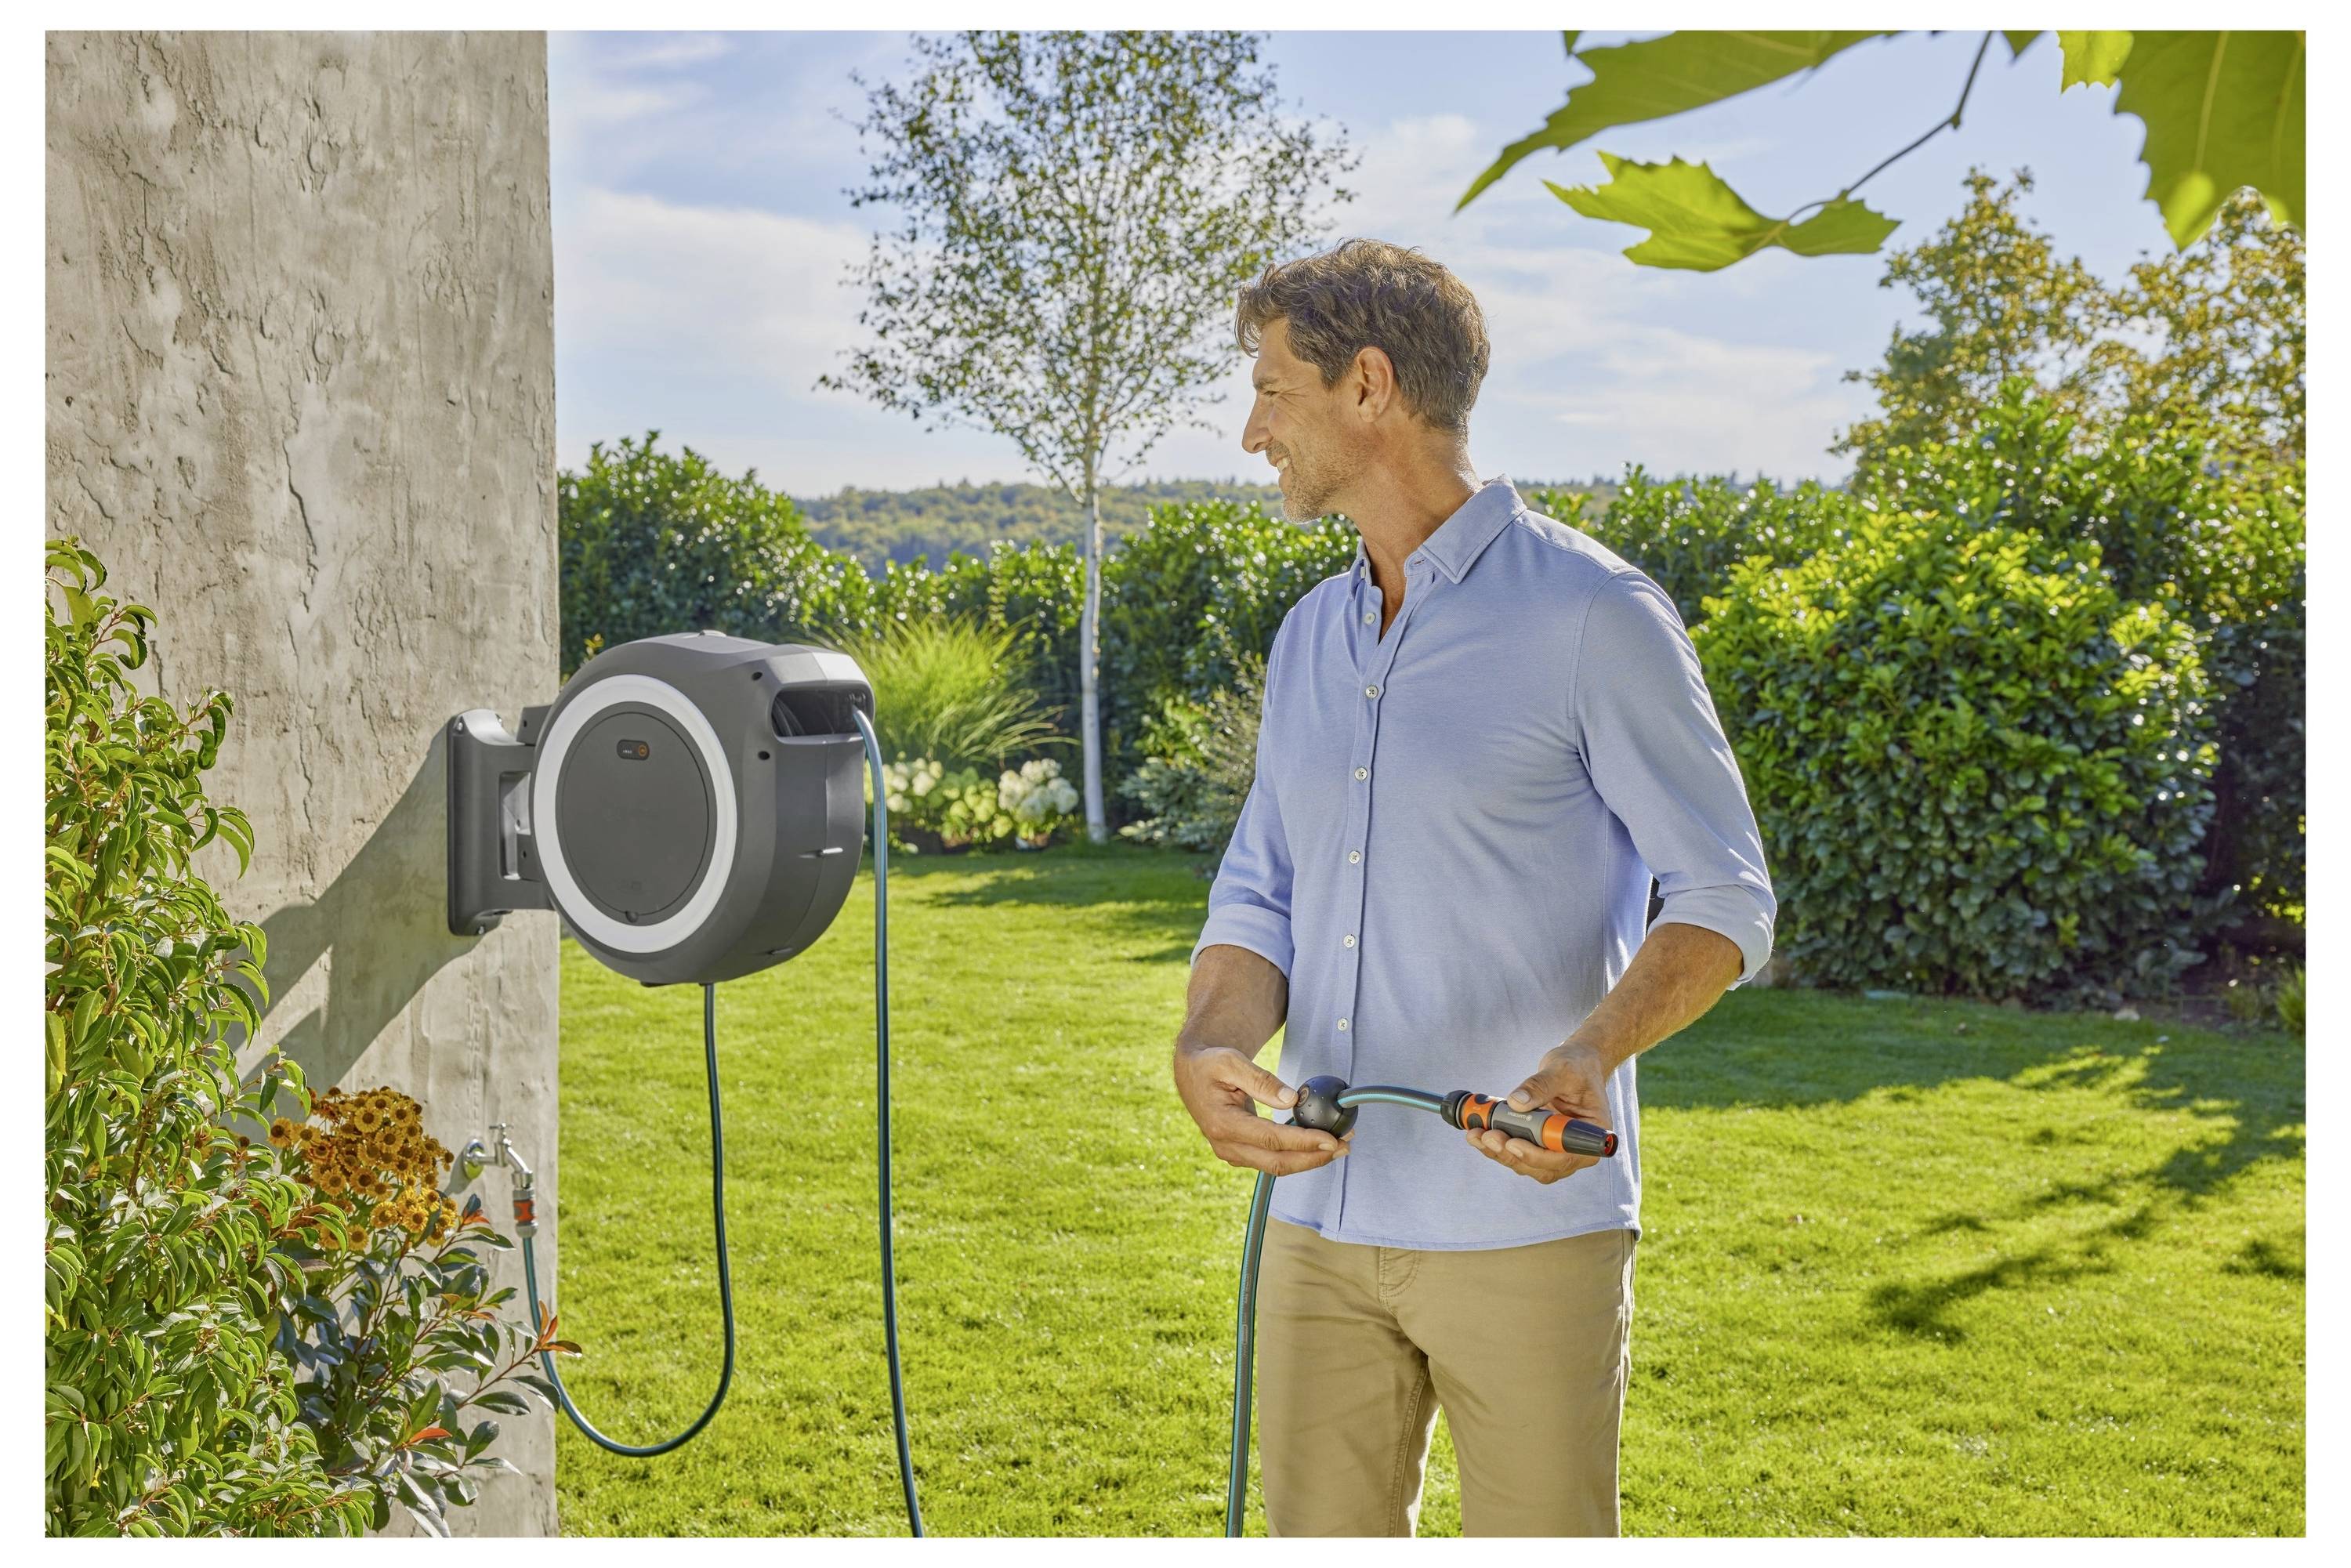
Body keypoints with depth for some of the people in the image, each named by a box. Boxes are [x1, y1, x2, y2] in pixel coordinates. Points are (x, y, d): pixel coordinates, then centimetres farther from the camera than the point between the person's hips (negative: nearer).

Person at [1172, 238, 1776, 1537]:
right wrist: (1210, 1050, -9)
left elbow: (1723, 896, -7)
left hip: (1526, 1221, -6)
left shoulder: (1590, 615, -7)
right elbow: (1259, 898, 13)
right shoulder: (1310, 638, 13)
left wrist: (1593, 1056, -26)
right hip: (1323, 1214, 6)